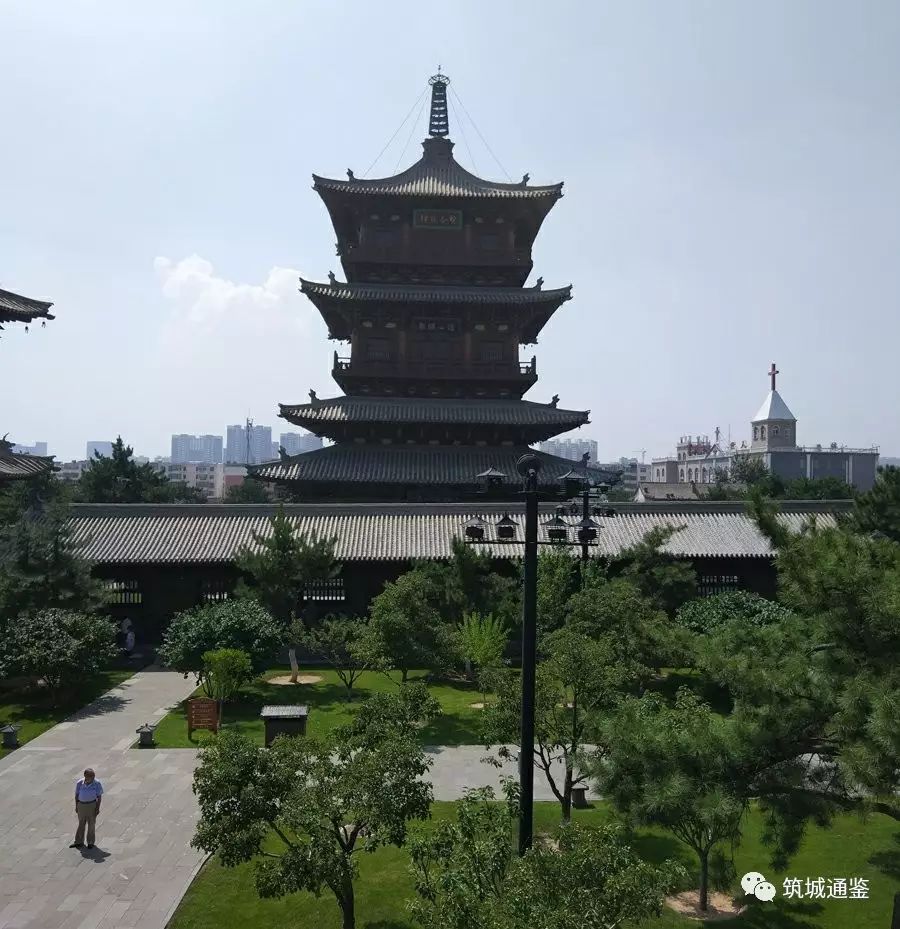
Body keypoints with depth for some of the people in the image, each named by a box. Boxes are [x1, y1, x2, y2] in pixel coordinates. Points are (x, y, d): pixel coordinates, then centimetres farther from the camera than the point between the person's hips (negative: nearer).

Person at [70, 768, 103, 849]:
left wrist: (98, 808, -9)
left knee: (91, 824, 7)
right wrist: (76, 806, 3)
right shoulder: (80, 783, -9)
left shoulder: (97, 784, -13)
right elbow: (76, 795, 2)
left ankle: (90, 842, 21)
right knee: (81, 823, 14)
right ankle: (79, 842, 26)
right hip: (81, 805, 2)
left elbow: (99, 796, -7)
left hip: (92, 805, -2)